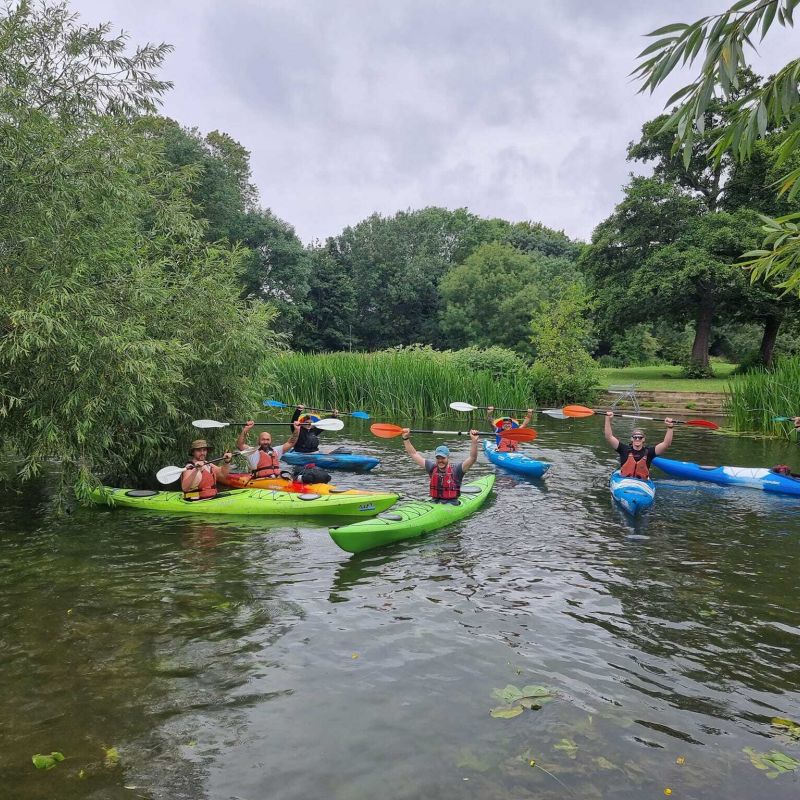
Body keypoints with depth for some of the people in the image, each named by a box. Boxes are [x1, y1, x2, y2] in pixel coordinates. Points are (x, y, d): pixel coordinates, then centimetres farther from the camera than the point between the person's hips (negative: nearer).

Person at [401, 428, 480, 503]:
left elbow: (472, 458, -15)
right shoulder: (433, 468, 9)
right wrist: (406, 438, 7)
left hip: (452, 505, -2)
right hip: (434, 504, 2)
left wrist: (474, 441, -29)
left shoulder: (455, 469, -2)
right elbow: (414, 454, 13)